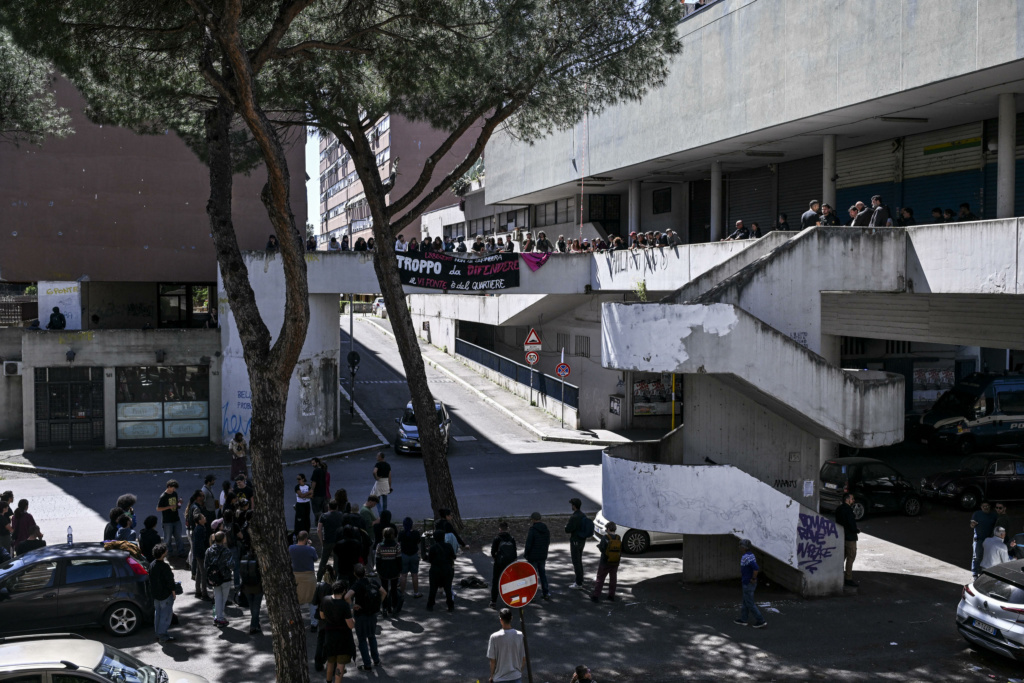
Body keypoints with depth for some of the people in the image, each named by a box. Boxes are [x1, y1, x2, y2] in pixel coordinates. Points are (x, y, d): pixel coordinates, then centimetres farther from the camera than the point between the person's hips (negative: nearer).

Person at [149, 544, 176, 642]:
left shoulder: (152, 565, 2)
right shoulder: (165, 567, -24)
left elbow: (151, 579, 12)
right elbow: (170, 582, -20)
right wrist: (173, 592, -8)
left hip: (155, 594, 8)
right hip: (165, 594, -8)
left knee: (158, 613, 18)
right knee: (166, 614, 1)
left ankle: (158, 633, 26)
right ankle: (163, 635, 3)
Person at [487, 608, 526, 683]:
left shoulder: (494, 637, -15)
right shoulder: (520, 636, -9)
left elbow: (492, 660, -9)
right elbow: (524, 659, -1)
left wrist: (492, 676, 6)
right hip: (516, 677, 2)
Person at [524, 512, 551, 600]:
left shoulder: (532, 530, -19)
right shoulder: (546, 529, 2)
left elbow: (528, 544, -19)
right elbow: (548, 542, 12)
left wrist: (525, 554, -6)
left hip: (533, 556, -6)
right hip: (543, 556, 6)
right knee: (542, 573, 18)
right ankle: (545, 593, 19)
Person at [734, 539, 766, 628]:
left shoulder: (745, 557, -25)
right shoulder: (751, 555, 6)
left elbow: (756, 568, -35)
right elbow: (755, 567, 19)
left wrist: (753, 579, -23)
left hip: (748, 584, -10)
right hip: (749, 583, 10)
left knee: (750, 604, 0)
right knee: (746, 602, 18)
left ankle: (761, 621, 4)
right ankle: (743, 620, 27)